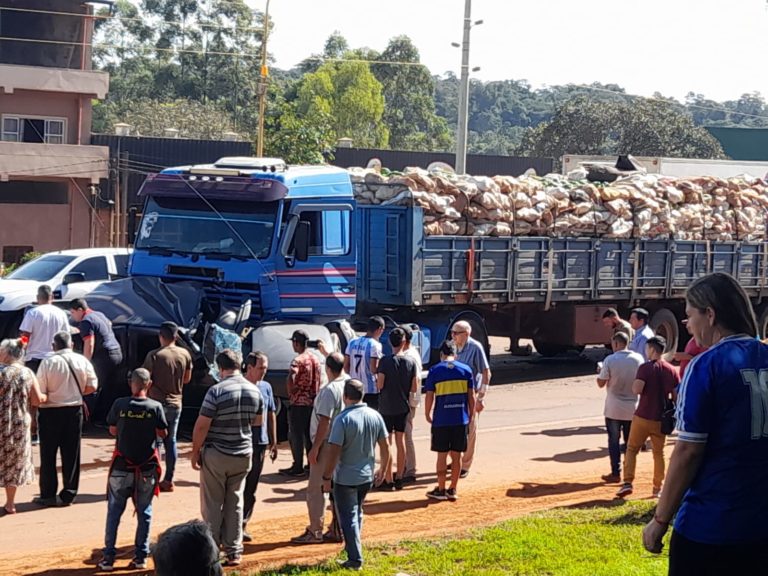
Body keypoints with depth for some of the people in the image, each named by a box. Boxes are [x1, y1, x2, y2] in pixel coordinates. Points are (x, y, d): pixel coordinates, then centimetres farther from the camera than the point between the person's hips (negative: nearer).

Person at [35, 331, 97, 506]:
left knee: (48, 454, 7)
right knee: (71, 454, 10)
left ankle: (48, 495, 9)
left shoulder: (48, 362, -12)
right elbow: (92, 386, 0)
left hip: (51, 412, -3)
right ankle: (69, 494, 12)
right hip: (74, 410, 3)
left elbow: (40, 393, -13)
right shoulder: (82, 361, -1)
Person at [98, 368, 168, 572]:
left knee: (114, 511, 9)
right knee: (144, 512, 11)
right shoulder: (155, 407, -9)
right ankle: (141, 556, 12)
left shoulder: (119, 405, -8)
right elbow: (163, 433, 0)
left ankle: (108, 557, 7)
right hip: (147, 467, 0)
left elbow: (112, 430, 3)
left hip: (122, 467, 0)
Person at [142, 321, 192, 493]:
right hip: (176, 403, 5)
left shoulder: (154, 355, -14)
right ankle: (169, 480, 15)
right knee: (171, 441, 12)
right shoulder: (185, 355, 0)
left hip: (157, 403, -5)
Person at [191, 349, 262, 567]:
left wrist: (195, 451, -5)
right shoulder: (255, 391, 0)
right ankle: (234, 552, 14)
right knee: (235, 503, 13)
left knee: (212, 505, 5)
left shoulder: (217, 391, -17)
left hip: (216, 455, -5)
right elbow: (257, 421, 14)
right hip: (243, 455, 5)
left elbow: (202, 426, -16)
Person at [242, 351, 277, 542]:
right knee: (238, 488, -5)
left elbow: (271, 414, 17)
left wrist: (273, 442, 16)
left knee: (251, 489, 10)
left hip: (261, 444, 6)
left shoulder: (266, 387, 9)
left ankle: (242, 525, 17)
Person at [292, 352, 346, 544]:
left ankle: (315, 532, 1)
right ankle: (337, 530, 17)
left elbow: (324, 421, -21)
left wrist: (315, 447, -17)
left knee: (315, 489, -1)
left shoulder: (329, 390, -20)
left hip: (327, 444, -8)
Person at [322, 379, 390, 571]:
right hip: (367, 476, 6)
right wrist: (383, 469, 19)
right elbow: (385, 446, 5)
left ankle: (355, 559, -3)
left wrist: (326, 477, -11)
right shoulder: (375, 416, -2)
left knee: (348, 517, 1)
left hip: (345, 478, -6)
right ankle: (353, 547, 38)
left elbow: (334, 452, -21)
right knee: (357, 513, 24)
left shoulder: (343, 419, -20)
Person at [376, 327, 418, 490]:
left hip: (387, 407, -4)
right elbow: (414, 388, -1)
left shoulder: (385, 361, -14)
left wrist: (377, 382, 7)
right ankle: (399, 478, 16)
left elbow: (379, 385, -14)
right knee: (400, 441, 12)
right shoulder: (410, 362, -3)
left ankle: (388, 480, 2)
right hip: (403, 407, 4)